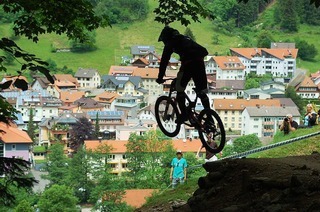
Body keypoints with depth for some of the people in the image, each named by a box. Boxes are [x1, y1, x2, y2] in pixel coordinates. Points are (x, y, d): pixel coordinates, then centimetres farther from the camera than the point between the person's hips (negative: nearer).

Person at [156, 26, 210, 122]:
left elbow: (164, 60, 7)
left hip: (188, 63, -6)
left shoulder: (170, 43, 12)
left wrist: (160, 77, 12)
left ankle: (184, 115, 5)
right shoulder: (185, 38, 34)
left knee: (180, 89, 10)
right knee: (202, 92, 11)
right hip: (200, 62, 6)